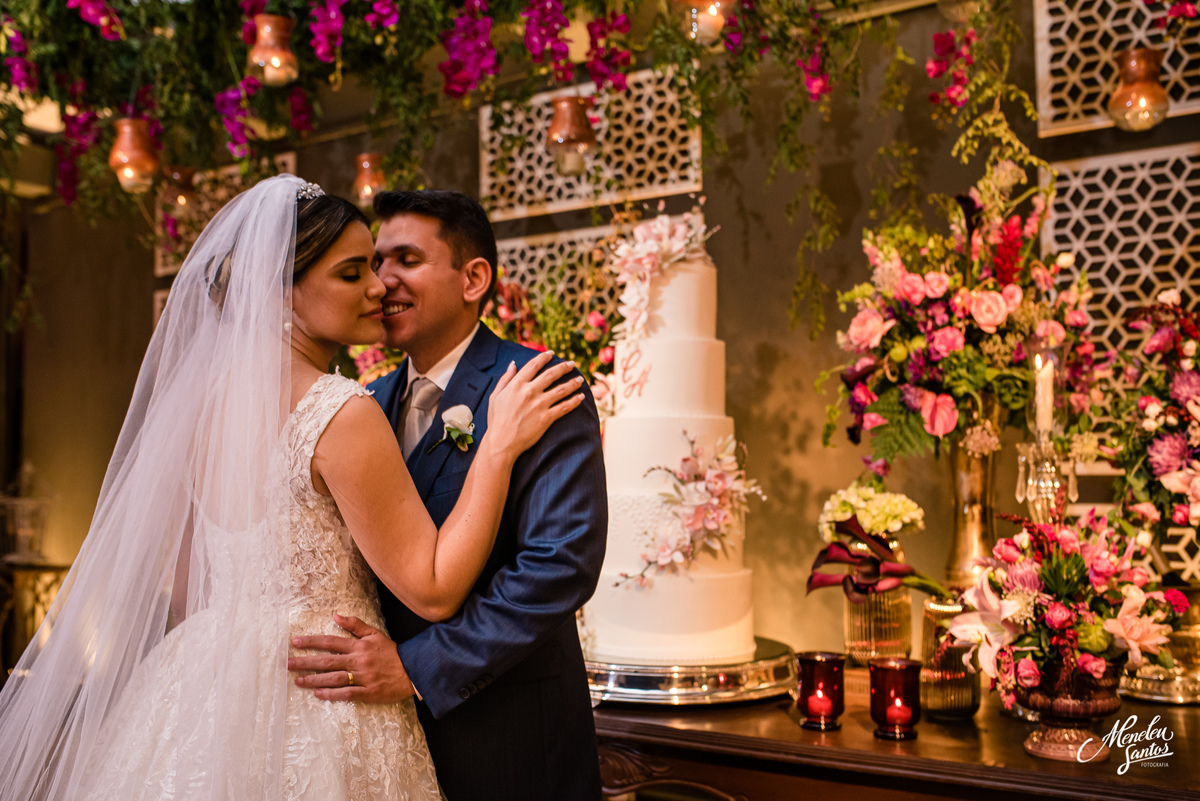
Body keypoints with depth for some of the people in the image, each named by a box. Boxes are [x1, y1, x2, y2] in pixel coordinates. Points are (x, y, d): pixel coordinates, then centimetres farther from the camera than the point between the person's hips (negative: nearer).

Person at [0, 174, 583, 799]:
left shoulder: (198, 391, 1)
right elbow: (432, 589, -19)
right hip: (316, 702, -7)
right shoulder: (342, 413, -21)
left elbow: (182, 583, 10)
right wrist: (499, 445, -18)